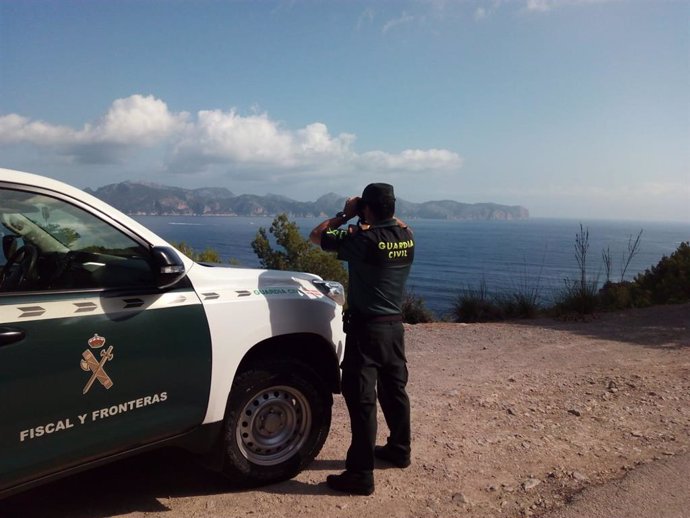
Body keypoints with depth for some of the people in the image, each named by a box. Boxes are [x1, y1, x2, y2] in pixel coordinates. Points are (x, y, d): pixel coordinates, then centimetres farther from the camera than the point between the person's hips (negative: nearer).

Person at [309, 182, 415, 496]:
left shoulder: (362, 239, -18)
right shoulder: (406, 237, 0)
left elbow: (316, 236, -6)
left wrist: (345, 215, 2)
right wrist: (385, 215, 14)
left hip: (367, 328, -7)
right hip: (395, 326, 7)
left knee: (361, 398, -3)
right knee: (394, 389, 20)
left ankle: (361, 474, 3)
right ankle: (399, 449, 37)